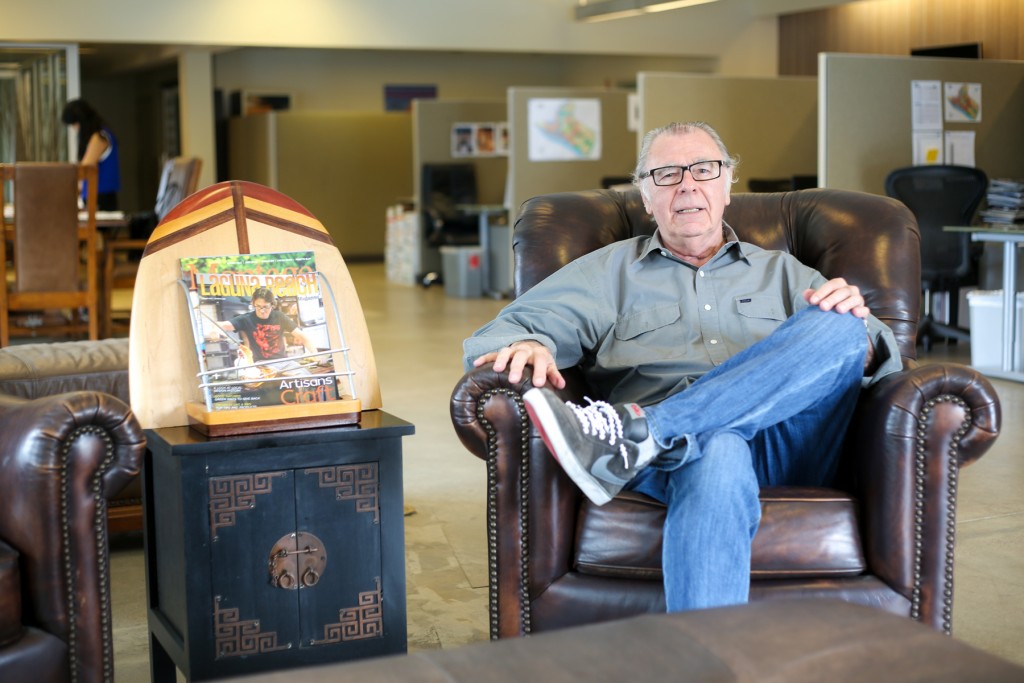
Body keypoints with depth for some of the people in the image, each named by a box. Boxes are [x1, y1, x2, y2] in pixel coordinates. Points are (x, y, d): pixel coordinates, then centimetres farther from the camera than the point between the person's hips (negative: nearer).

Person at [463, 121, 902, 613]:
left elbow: (877, 354, 20)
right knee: (717, 452, -39)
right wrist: (526, 346, -13)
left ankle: (638, 429, -35)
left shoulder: (783, 273, 31)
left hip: (781, 446, 3)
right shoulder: (609, 271, 26)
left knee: (837, 328, -26)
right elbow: (504, 332, 14)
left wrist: (857, 332, -6)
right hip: (683, 451, -2)